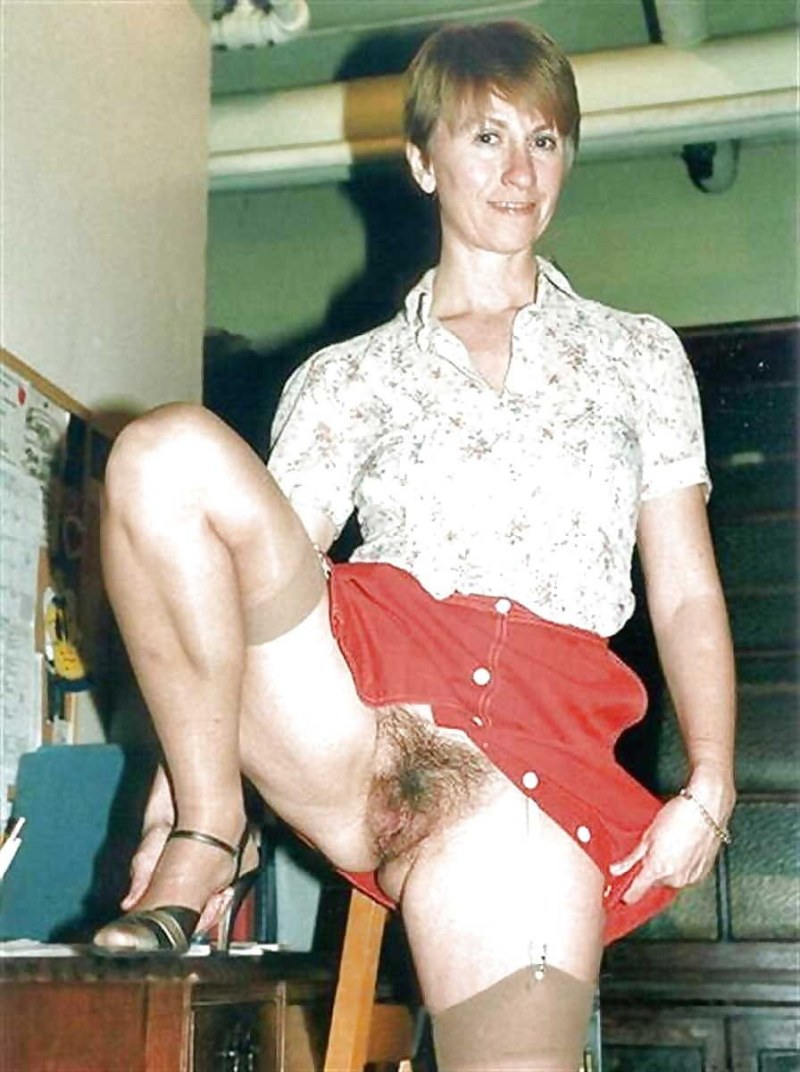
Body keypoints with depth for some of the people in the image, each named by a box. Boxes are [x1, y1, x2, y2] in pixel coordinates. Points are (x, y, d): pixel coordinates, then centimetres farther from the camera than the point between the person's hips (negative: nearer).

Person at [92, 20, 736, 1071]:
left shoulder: (640, 355, 20)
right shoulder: (348, 377, 19)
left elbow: (687, 593, 14)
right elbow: (255, 577, 9)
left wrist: (709, 786, -1)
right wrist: (180, 798, -3)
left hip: (546, 739, 0)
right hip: (363, 693, 1)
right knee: (167, 444, -22)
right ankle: (215, 833, -13)